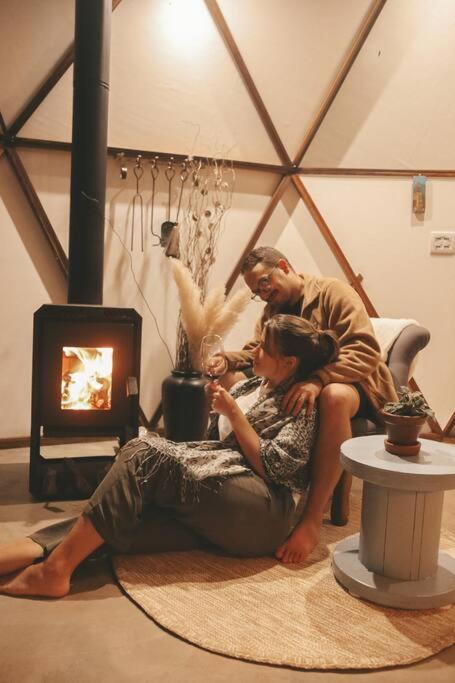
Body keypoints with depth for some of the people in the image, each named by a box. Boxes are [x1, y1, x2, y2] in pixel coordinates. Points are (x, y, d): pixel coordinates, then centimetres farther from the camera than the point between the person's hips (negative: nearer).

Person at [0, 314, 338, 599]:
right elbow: (219, 445, 21)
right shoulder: (250, 386, 20)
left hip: (265, 512, -7)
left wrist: (233, 412, -10)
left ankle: (55, 568, -27)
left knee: (146, 455, -23)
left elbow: (271, 467, -12)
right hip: (220, 509, 7)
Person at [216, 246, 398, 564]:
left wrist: (317, 381, -39)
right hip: (295, 384, 7)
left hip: (354, 384, -7)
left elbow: (365, 352, -23)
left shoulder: (334, 292, -11)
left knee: (333, 396, -42)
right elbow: (254, 352, 7)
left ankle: (313, 519, -37)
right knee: (233, 379, -9)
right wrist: (226, 360, -16)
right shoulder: (273, 310, 13)